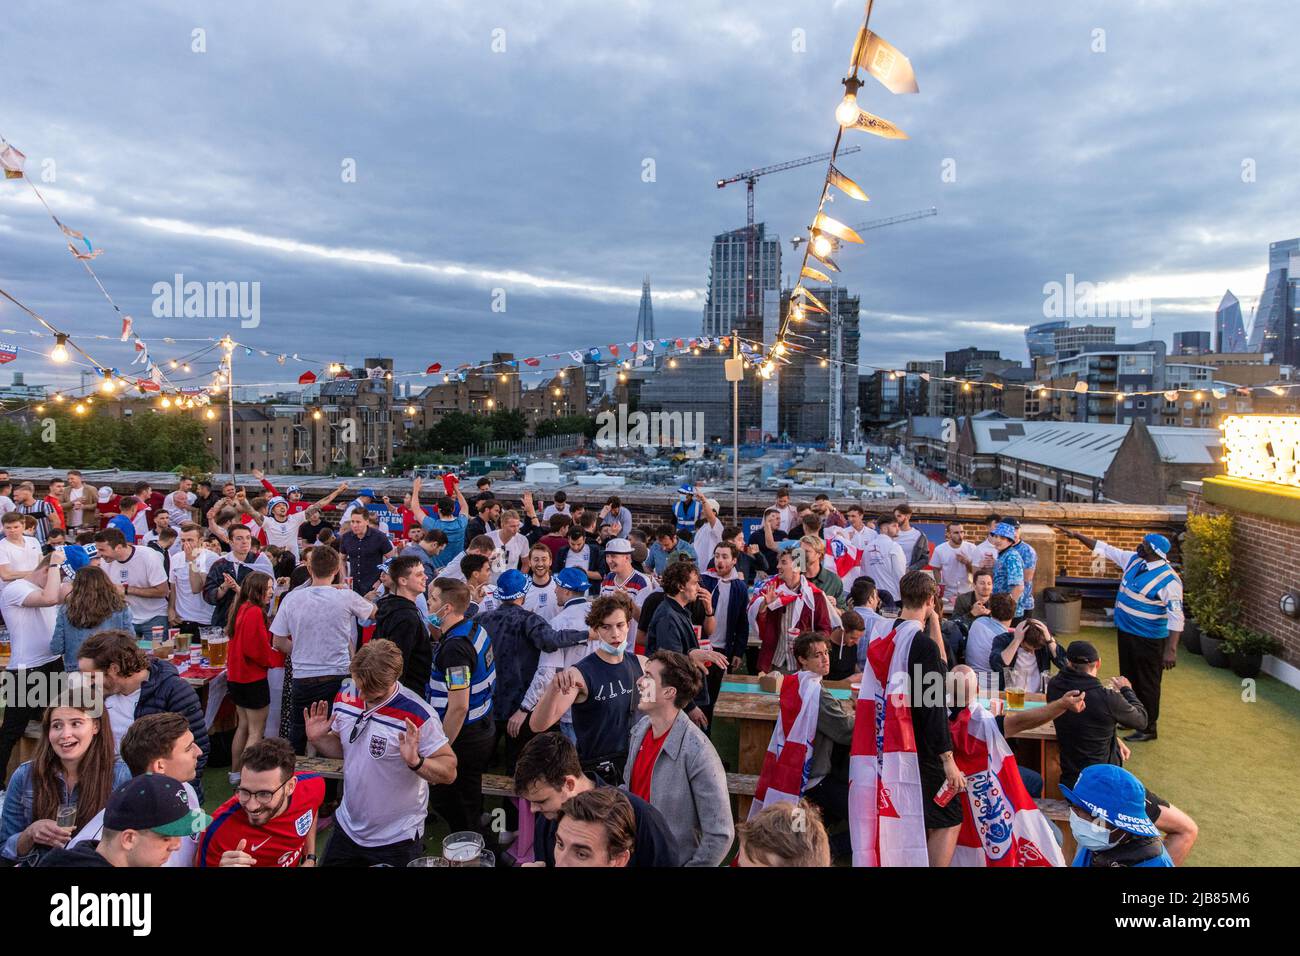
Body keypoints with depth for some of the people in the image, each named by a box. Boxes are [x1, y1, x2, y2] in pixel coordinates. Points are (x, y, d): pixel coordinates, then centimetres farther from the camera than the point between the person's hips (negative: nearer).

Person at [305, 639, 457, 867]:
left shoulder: (417, 715, -25)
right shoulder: (345, 695, -6)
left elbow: (449, 771, -20)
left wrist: (416, 762, -37)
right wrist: (318, 739, -8)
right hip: (347, 828, 6)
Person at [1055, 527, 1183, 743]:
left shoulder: (1168, 579, -23)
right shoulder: (1133, 560, -1)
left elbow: (1176, 617, -25)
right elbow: (1105, 549, 11)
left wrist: (1171, 650, -29)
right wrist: (1076, 535, 7)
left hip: (1148, 639, -8)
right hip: (1125, 631, 8)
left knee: (1147, 683, 5)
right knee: (1128, 677, 22)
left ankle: (1149, 728, 20)